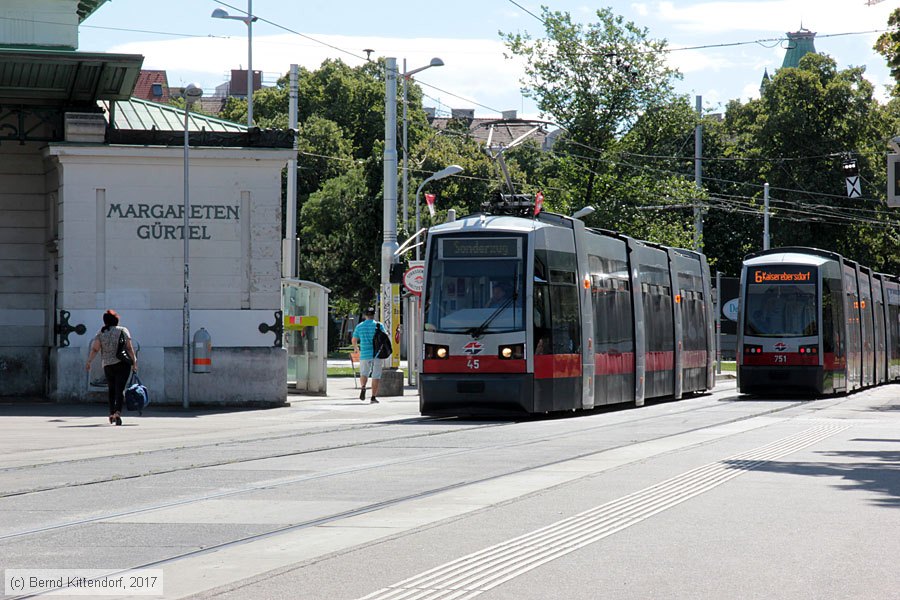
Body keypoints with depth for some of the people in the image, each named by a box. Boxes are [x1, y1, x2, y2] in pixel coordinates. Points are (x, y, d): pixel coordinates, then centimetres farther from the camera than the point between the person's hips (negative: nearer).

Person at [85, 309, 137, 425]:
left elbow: (95, 348, -5)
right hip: (123, 363, -2)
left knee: (111, 390, 18)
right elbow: (129, 348, -4)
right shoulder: (123, 331, 1)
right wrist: (134, 362, 0)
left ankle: (112, 413, 19)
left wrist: (89, 362, -1)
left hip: (107, 364, 2)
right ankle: (118, 412, -24)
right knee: (120, 389, -7)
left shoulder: (101, 333, 5)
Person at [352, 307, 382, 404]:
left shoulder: (359, 326, 6)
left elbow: (354, 340, 11)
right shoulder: (379, 325, 0)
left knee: (364, 373, 16)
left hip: (364, 354, 1)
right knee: (376, 376, 3)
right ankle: (373, 397, -1)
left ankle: (363, 387, -13)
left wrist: (356, 348, 31)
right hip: (376, 354, -1)